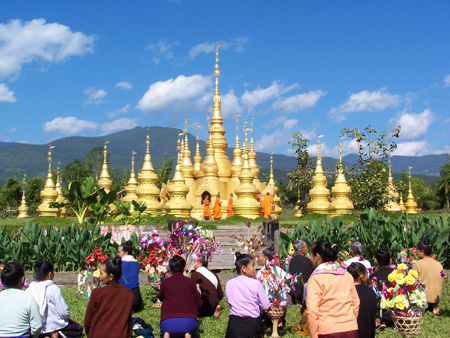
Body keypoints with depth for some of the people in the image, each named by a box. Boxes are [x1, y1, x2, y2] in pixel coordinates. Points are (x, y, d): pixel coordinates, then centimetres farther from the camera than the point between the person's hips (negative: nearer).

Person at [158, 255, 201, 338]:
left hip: (168, 322, -1)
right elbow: (198, 304, 13)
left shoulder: (165, 282, 8)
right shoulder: (190, 281, 8)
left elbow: (160, 297, 28)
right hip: (189, 322, 1)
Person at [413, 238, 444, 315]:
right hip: (436, 297, 5)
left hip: (423, 297, -5)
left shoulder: (418, 264, -12)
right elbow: (441, 281, 7)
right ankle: (435, 306, 11)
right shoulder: (439, 264, 1)